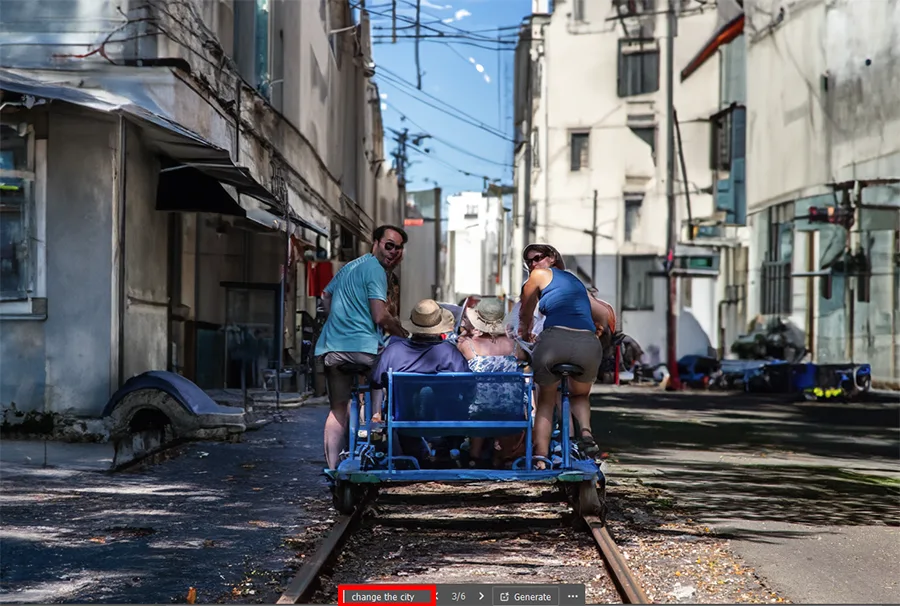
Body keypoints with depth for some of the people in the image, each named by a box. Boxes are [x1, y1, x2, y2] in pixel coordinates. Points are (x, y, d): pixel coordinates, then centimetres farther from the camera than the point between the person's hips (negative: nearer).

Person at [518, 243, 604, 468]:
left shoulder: (540, 275, 18)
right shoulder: (576, 281, 32)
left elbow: (525, 314, 30)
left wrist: (524, 333, 51)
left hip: (555, 341, -4)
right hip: (589, 345, 4)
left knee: (546, 402, 21)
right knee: (579, 395, 31)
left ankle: (540, 458, 9)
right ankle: (586, 431, -1)